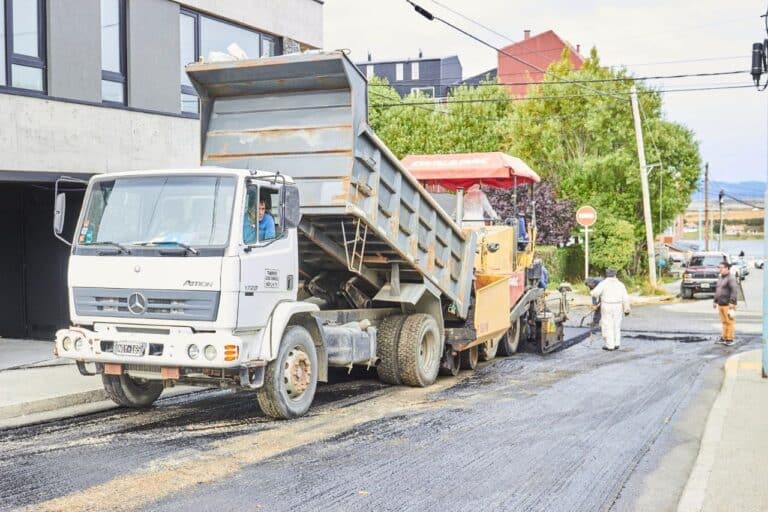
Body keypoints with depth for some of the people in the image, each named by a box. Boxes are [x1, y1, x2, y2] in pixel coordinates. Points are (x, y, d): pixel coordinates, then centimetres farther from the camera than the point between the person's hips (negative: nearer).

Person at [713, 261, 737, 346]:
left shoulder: (731, 278, -12)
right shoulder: (720, 278, 15)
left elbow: (735, 291, -19)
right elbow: (717, 290, 22)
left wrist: (731, 304, -24)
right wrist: (715, 301, 19)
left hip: (727, 305, -8)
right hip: (720, 304, 8)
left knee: (729, 322, -3)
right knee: (724, 322, 12)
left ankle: (730, 339, 1)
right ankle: (724, 337, 18)